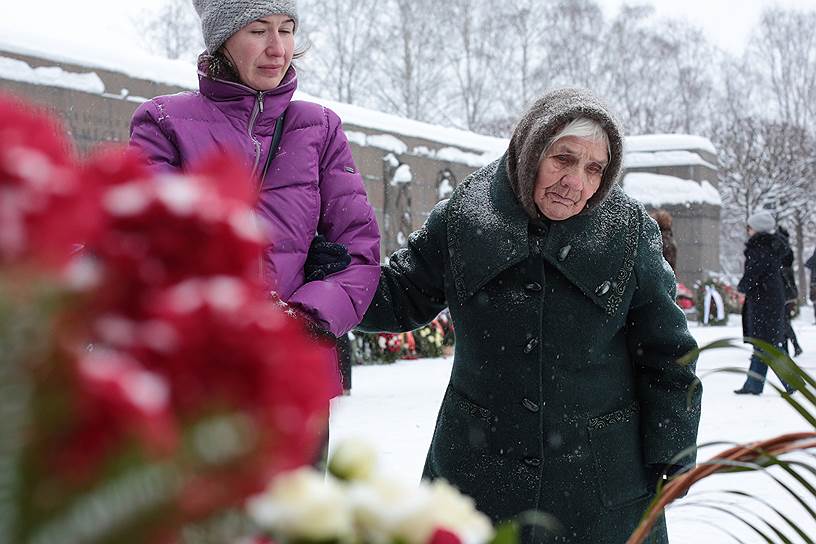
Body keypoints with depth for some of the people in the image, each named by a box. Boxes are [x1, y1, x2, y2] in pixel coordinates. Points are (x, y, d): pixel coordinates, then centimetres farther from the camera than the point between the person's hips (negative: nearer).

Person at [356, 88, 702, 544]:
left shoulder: (630, 234, -6)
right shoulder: (463, 218, -4)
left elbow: (667, 357, 1)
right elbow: (400, 298, 7)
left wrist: (670, 459, 1)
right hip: (480, 466, 1)